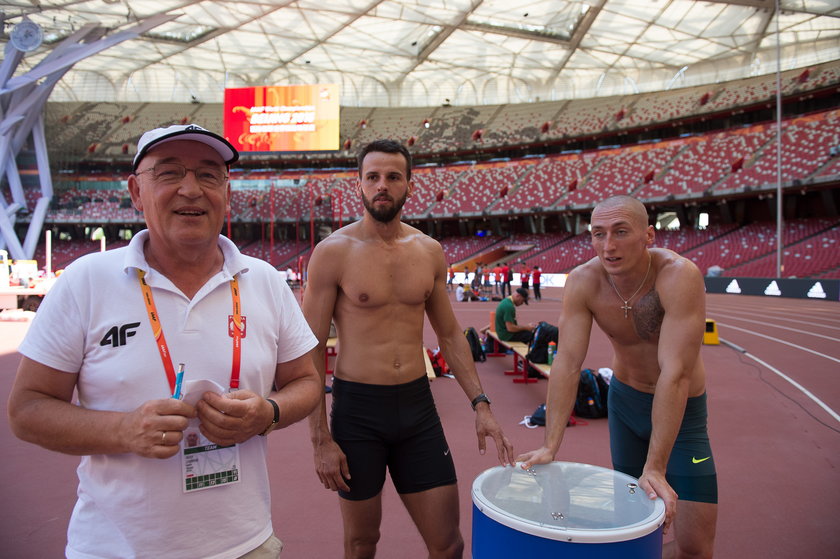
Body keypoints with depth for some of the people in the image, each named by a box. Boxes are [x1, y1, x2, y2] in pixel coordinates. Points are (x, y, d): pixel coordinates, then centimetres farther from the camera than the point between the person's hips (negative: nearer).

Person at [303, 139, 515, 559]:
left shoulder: (429, 251, 5)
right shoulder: (333, 252, -8)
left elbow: (450, 334, 13)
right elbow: (310, 350, -7)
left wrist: (479, 403, 5)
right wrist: (320, 440, -9)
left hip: (418, 405, 3)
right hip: (357, 409, -3)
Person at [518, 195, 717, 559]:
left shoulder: (680, 277, -30)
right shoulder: (582, 282, -19)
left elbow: (675, 374, -34)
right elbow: (567, 363, -21)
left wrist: (655, 468, -34)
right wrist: (551, 446, -25)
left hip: (680, 409, -3)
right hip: (623, 399, 3)